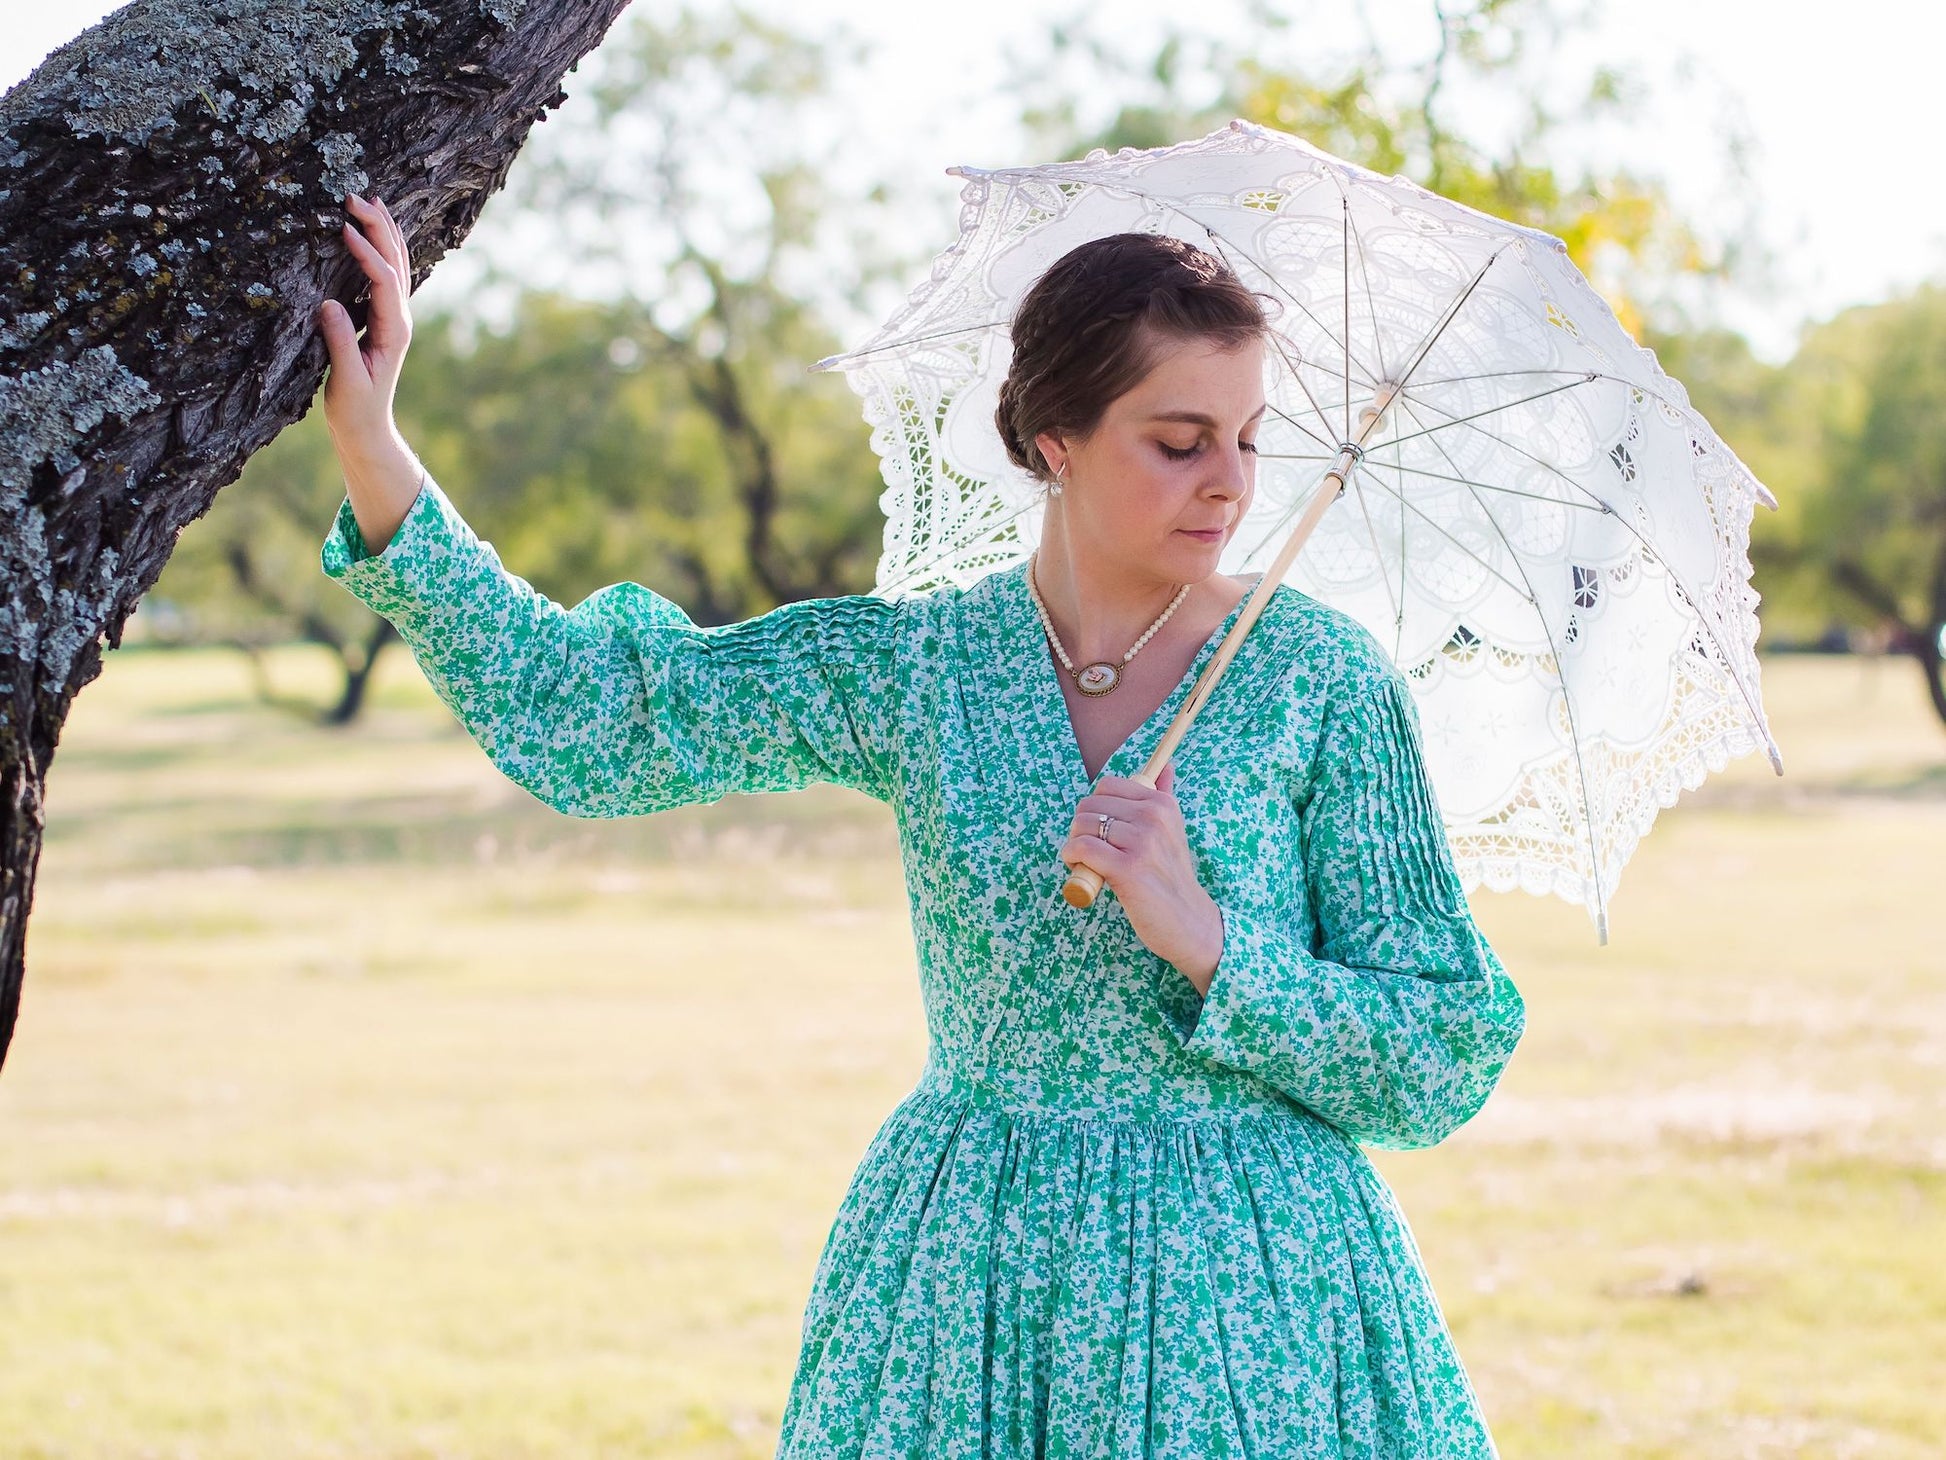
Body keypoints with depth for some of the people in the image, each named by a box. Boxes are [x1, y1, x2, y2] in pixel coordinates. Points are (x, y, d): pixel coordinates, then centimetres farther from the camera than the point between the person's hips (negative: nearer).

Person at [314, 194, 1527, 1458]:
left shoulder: (1325, 683, -4)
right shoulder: (914, 667, 1)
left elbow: (1447, 1066, -4)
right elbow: (573, 716, -4)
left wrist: (1208, 940, -18)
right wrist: (372, 450, -9)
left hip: (1248, 1303, -2)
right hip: (965, 1296, 2)